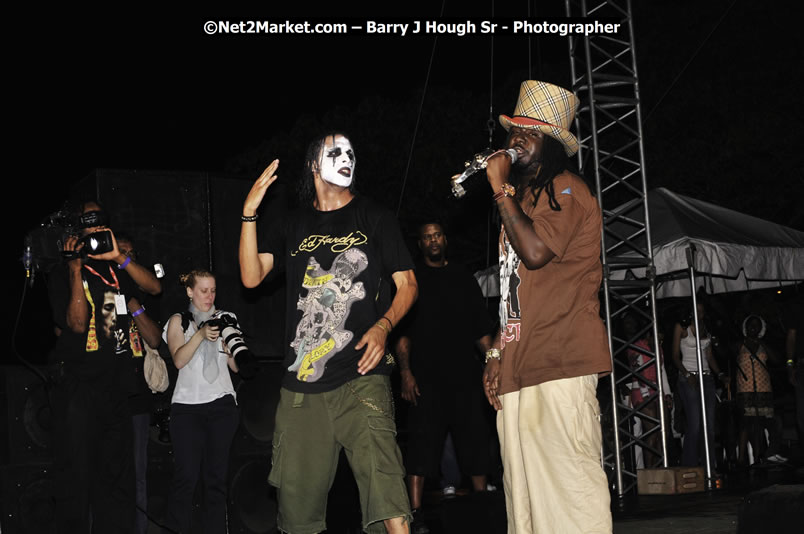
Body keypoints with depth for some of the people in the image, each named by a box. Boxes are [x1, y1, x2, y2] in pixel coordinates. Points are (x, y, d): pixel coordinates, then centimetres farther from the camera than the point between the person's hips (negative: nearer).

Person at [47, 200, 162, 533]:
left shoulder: (116, 270, 12)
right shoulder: (62, 275, -2)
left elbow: (154, 287, -3)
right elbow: (77, 323, -15)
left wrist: (119, 257, -13)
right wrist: (75, 268, -18)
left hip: (116, 386, 5)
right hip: (78, 384, -5)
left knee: (116, 473, 10)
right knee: (75, 472, -5)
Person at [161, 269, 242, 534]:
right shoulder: (178, 321, 11)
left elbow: (236, 366, 12)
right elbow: (179, 360, -5)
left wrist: (228, 340, -6)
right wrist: (201, 334, -18)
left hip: (222, 405, 2)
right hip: (188, 405, -2)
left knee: (217, 476, -3)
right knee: (186, 476, -11)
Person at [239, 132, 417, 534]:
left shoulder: (373, 218, 10)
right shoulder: (293, 227, 17)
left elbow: (407, 283, 8)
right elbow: (252, 276, 5)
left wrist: (382, 327, -10)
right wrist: (249, 214, -6)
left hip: (360, 376, -3)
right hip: (301, 382, 3)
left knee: (387, 500, -19)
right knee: (298, 496, 7)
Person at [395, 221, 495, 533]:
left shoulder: (463, 279, 16)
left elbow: (482, 328, 15)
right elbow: (402, 332, 1)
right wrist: (405, 372, -10)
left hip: (464, 375, 4)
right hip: (426, 377, -3)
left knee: (476, 443, 5)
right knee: (422, 446, -8)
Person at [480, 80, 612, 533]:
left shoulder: (566, 190, -1)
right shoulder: (522, 197, 25)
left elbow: (535, 251, -19)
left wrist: (500, 188, -8)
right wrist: (498, 353, 17)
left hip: (561, 364, -9)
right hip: (518, 368, 9)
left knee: (569, 481, -12)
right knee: (523, 489, 6)